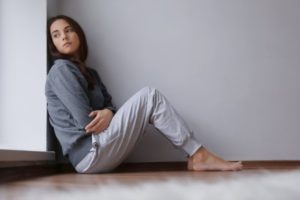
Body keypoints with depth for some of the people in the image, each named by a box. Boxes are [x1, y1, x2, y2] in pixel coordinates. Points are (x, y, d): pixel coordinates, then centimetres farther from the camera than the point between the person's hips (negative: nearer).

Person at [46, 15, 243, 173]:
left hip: (97, 154, 8)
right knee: (149, 96, -14)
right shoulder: (61, 70, -7)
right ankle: (199, 155, -13)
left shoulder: (89, 73, 21)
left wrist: (108, 113, -12)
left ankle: (197, 157, -9)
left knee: (148, 101, 2)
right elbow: (86, 122, -15)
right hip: (89, 154, -8)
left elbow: (109, 104, 12)